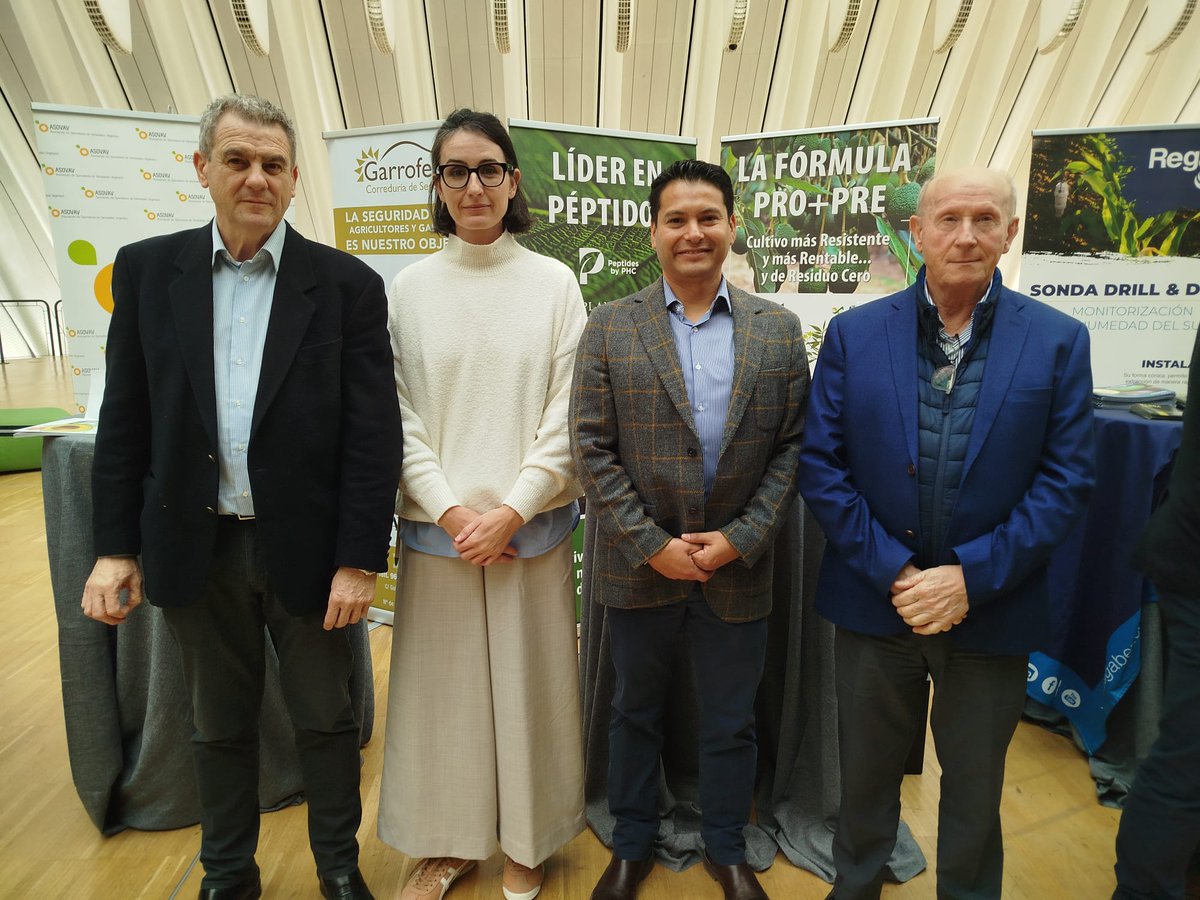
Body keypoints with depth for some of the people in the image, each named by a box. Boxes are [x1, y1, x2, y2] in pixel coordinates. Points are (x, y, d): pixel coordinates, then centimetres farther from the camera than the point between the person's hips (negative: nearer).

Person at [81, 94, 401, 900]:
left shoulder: (347, 284, -6)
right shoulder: (147, 269, 3)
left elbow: (374, 433, -9)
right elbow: (125, 420, 5)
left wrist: (360, 560, -12)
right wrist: (115, 545, 2)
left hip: (307, 549, -2)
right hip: (197, 548, 3)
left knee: (327, 721, 15)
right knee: (220, 727, 20)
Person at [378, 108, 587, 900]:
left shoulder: (554, 282, 0)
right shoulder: (410, 288, 3)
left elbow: (568, 411, -4)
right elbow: (399, 417, 0)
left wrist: (512, 511, -10)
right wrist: (449, 511, -9)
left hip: (531, 525, -1)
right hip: (438, 526, 1)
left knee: (529, 680, 10)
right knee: (442, 683, 11)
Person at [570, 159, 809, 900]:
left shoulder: (779, 330, 1)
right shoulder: (610, 328, -4)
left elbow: (793, 446, -1)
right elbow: (593, 449, -7)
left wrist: (742, 537, -11)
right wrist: (652, 544, -12)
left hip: (739, 567, 1)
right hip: (641, 567, 0)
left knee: (732, 723, 18)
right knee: (636, 713, 19)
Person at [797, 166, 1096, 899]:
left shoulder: (1059, 340, -3)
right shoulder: (854, 333, -4)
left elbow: (1067, 478, -6)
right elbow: (821, 465, -7)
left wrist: (971, 576, -15)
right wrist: (893, 570, -14)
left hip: (992, 611, 0)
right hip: (873, 601, 1)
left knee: (976, 784, 20)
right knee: (867, 771, 20)